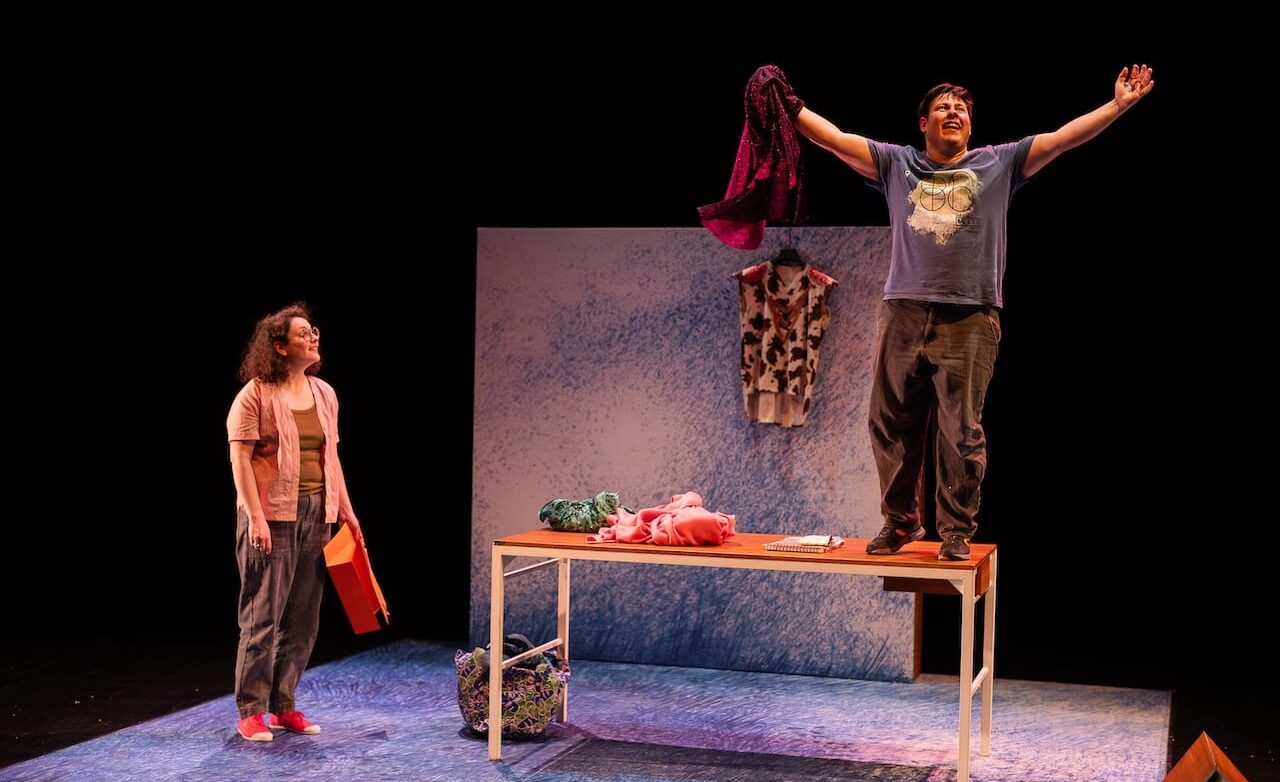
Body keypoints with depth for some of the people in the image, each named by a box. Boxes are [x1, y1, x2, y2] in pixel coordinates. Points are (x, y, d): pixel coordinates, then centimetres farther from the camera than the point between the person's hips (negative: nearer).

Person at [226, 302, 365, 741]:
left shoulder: (324, 394, 11)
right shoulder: (256, 394, -8)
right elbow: (240, 457, -11)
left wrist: (345, 510, 14)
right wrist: (255, 516, -18)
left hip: (315, 514, 6)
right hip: (272, 516, -6)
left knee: (303, 618, 10)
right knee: (262, 616, -2)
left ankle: (283, 706, 21)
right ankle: (251, 713, 8)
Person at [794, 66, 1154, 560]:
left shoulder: (999, 163, 12)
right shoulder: (896, 164, 14)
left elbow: (1064, 137, 7)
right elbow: (832, 137, 10)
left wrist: (1119, 105, 1)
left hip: (970, 320, -2)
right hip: (903, 314, 2)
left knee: (961, 433, -1)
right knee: (892, 426, 5)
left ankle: (956, 531, 7)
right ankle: (900, 521, 18)